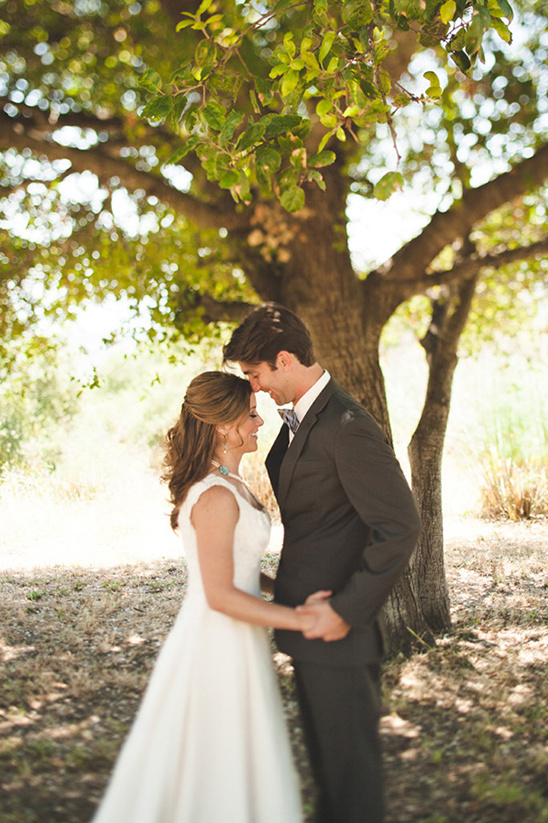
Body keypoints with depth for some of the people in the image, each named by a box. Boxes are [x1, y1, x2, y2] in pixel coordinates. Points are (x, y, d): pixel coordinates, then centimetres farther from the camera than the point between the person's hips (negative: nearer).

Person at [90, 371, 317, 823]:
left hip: (228, 638, 10)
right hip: (222, 644, -10)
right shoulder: (217, 497, -23)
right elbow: (221, 595, -25)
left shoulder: (227, 483, 8)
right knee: (220, 773, 6)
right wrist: (299, 618, -20)